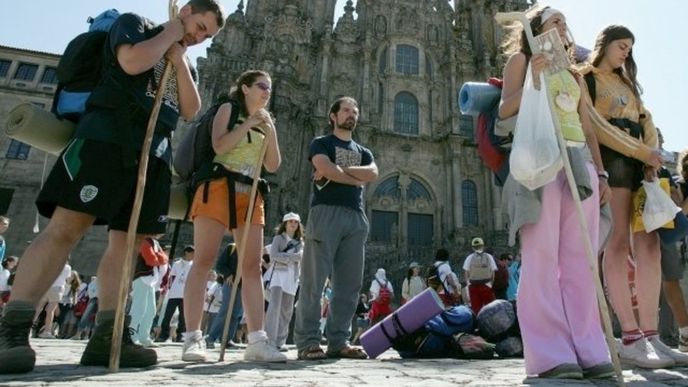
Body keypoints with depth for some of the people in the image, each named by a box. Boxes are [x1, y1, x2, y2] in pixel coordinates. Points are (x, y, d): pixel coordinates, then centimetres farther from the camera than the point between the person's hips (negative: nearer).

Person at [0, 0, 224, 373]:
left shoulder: (185, 62, 27)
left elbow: (191, 110, 12)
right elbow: (133, 62, -11)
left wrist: (178, 59, 5)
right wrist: (169, 34, 5)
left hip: (154, 152, 6)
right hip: (107, 137, -6)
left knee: (125, 242, -1)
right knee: (65, 228, -13)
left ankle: (107, 337, 0)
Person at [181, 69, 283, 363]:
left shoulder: (265, 121, 23)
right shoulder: (228, 108, 10)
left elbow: (273, 166, 14)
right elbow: (218, 146, -7)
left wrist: (271, 132, 4)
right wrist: (250, 123, -5)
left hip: (251, 196, 5)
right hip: (219, 187, -5)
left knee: (252, 267, -4)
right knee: (204, 261, -8)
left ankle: (257, 340, -5)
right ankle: (193, 338, -5)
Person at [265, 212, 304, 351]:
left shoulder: (300, 242, 19)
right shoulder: (278, 238, 9)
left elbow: (301, 255, 0)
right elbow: (274, 254, -7)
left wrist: (284, 256, -10)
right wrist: (292, 258, -5)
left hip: (292, 276, 4)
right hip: (278, 273, -4)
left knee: (287, 310, 3)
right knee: (274, 306, -17)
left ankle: (280, 341, 9)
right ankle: (269, 340, -19)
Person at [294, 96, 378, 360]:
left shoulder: (363, 151, 26)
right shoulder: (321, 143, 12)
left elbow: (373, 174, 4)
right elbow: (327, 170, -9)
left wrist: (338, 170, -4)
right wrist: (357, 178, 3)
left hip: (356, 216, 6)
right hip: (326, 211, -5)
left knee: (350, 283, 1)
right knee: (314, 279, -9)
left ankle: (339, 341, 7)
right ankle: (307, 341, -5)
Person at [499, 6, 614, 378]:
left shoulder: (573, 73, 28)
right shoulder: (520, 60, 13)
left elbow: (588, 129, 22)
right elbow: (504, 110, 0)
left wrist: (600, 172, 13)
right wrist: (532, 79, -12)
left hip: (579, 163, 6)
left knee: (579, 260, 0)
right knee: (542, 256, -10)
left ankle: (587, 349, 3)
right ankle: (550, 354, -9)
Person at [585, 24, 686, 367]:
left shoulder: (628, 83, 30)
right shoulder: (585, 78, 7)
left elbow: (646, 121, 19)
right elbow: (592, 126, -8)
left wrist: (652, 156, -1)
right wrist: (642, 152, -11)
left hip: (639, 162, 8)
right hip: (610, 159, -7)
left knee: (648, 243, -3)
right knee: (619, 242, -15)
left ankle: (650, 336, -2)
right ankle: (631, 339, -14)